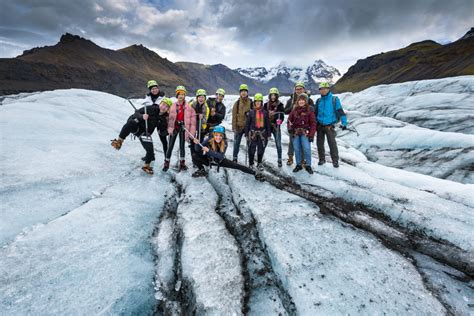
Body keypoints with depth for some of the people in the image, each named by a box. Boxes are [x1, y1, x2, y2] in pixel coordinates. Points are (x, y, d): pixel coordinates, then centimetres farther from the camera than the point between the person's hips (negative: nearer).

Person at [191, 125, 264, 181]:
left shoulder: (225, 142, -25)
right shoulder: (208, 140, -27)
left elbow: (221, 156, -35)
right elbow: (198, 151, -26)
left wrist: (209, 151, -44)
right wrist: (197, 144, -47)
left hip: (219, 161, 0)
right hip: (208, 160, 0)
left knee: (236, 165, -9)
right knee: (194, 156, -22)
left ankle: (255, 173, 3)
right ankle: (202, 171, 3)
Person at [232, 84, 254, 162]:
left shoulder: (251, 102, 1)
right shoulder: (237, 103, 0)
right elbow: (234, 116, 0)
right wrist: (234, 127, -5)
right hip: (239, 126, 0)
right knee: (236, 143, 6)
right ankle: (234, 158, 19)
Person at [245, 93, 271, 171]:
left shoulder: (265, 112, 4)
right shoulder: (251, 112, 0)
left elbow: (267, 124, 7)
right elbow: (247, 123, 2)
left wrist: (269, 134, 4)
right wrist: (246, 134, -1)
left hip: (262, 133, 2)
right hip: (253, 133, -1)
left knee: (261, 150, 9)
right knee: (252, 150, 1)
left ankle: (259, 164, 26)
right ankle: (251, 164, 17)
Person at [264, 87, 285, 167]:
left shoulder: (280, 105, 1)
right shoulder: (266, 105, 6)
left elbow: (282, 115, -2)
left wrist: (279, 120, -22)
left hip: (276, 127, -2)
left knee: (278, 144, -2)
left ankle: (279, 160, 13)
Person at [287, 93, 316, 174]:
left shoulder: (309, 111, -2)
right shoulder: (294, 110, 7)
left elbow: (313, 123, -3)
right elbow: (289, 120, 15)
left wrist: (311, 135, -9)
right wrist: (290, 127, -4)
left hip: (305, 133, -3)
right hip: (295, 133, 3)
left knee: (307, 149, -11)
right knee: (297, 149, 7)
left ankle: (308, 165, 4)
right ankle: (298, 165, 21)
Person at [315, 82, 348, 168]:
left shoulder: (334, 99, -2)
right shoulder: (319, 101, 9)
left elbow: (340, 111, -3)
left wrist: (344, 122, -11)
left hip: (329, 126, -4)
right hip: (320, 125, 4)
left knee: (332, 143, -6)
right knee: (319, 143, 7)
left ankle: (335, 161, 7)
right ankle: (322, 159, 23)